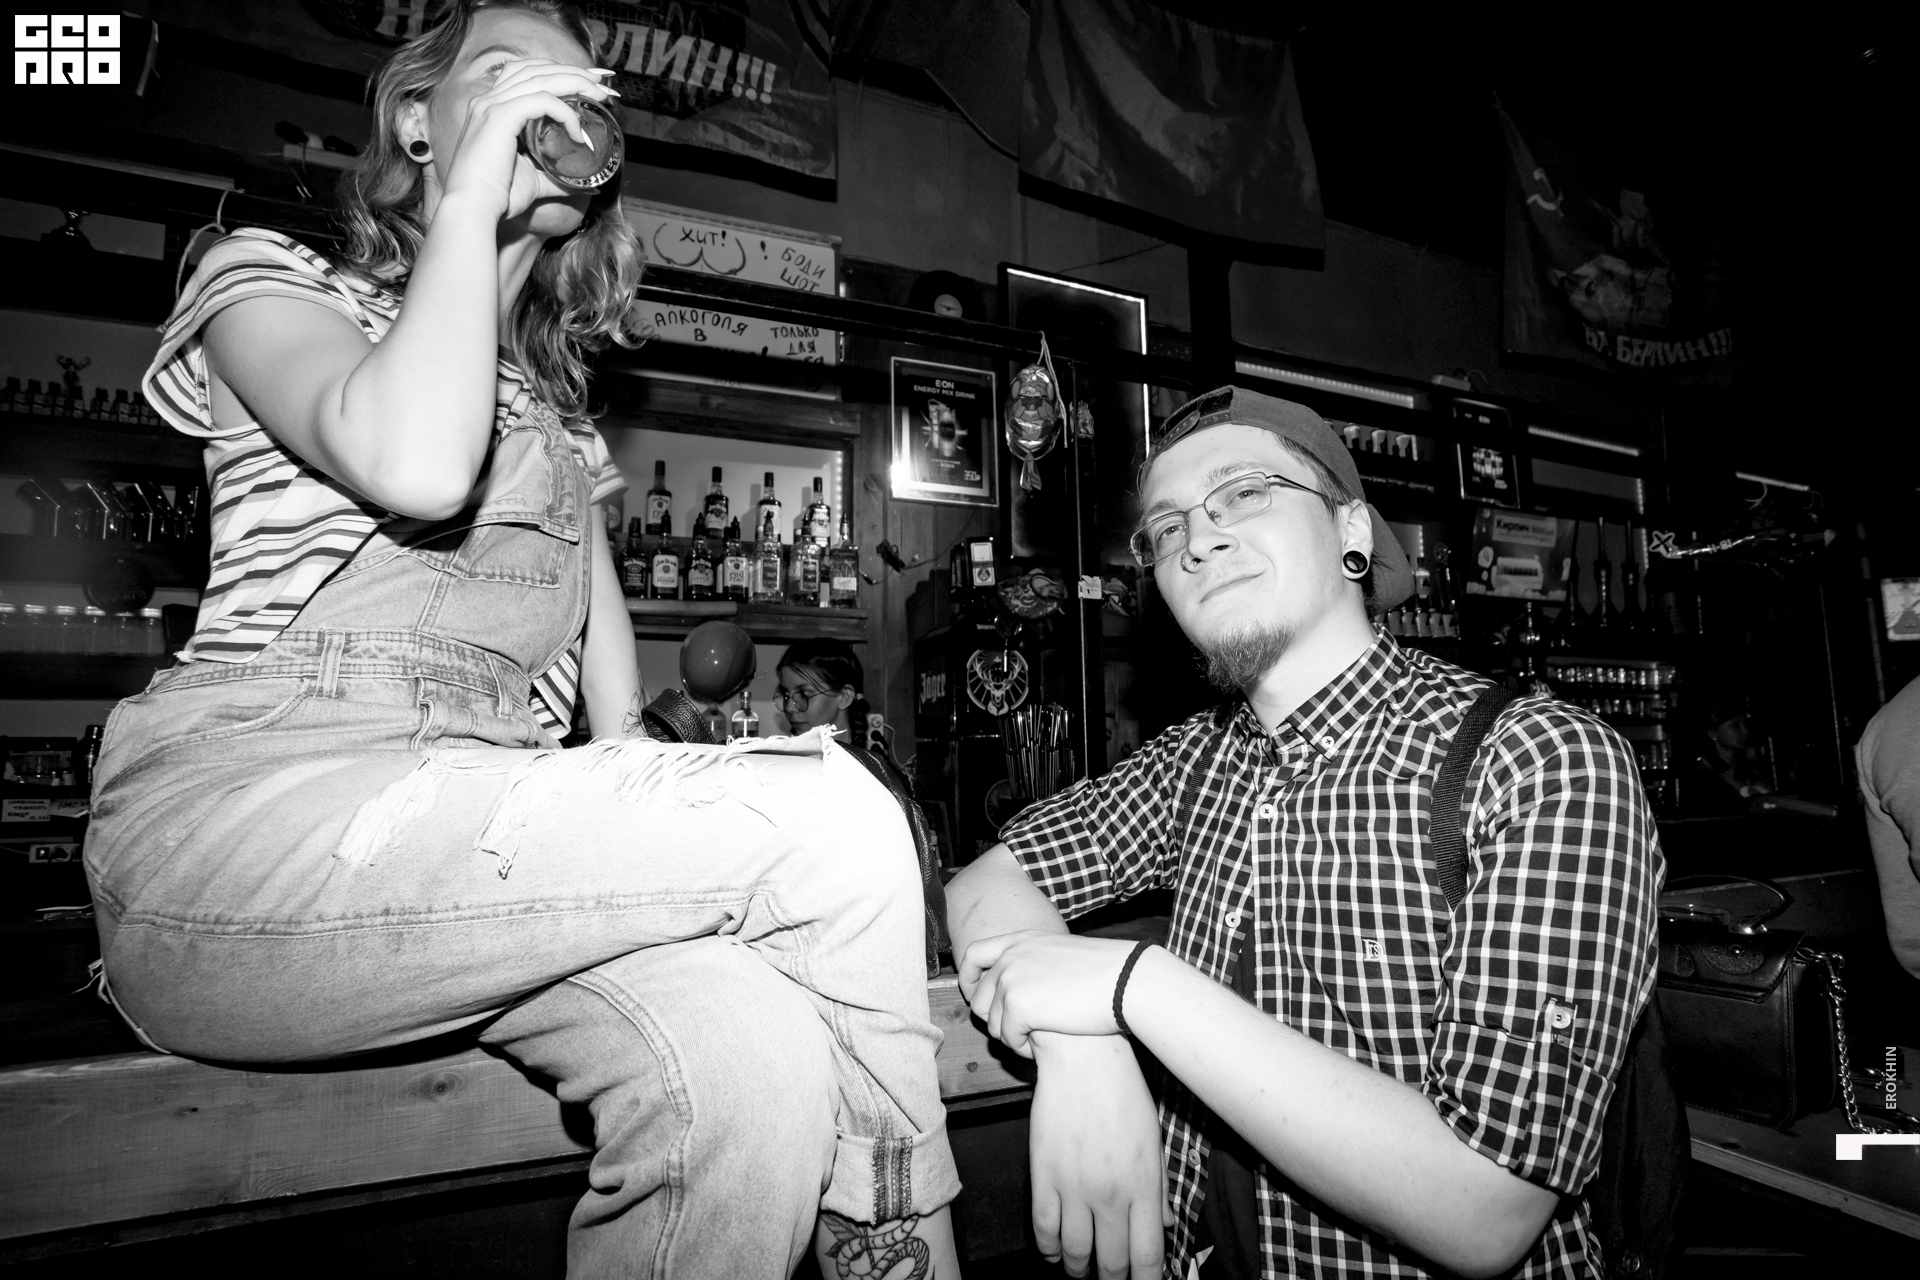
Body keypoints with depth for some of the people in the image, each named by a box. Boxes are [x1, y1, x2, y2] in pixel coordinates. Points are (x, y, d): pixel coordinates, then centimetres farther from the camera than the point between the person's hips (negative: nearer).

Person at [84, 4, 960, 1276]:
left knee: (753, 1059, -28)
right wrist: (469, 195, -2)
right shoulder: (275, 278, 11)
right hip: (246, 819, -4)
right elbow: (415, 465, -16)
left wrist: (648, 827, 2)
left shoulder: (561, 407, 27)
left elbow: (606, 662, 19)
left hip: (487, 856, 5)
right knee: (833, 817, -24)